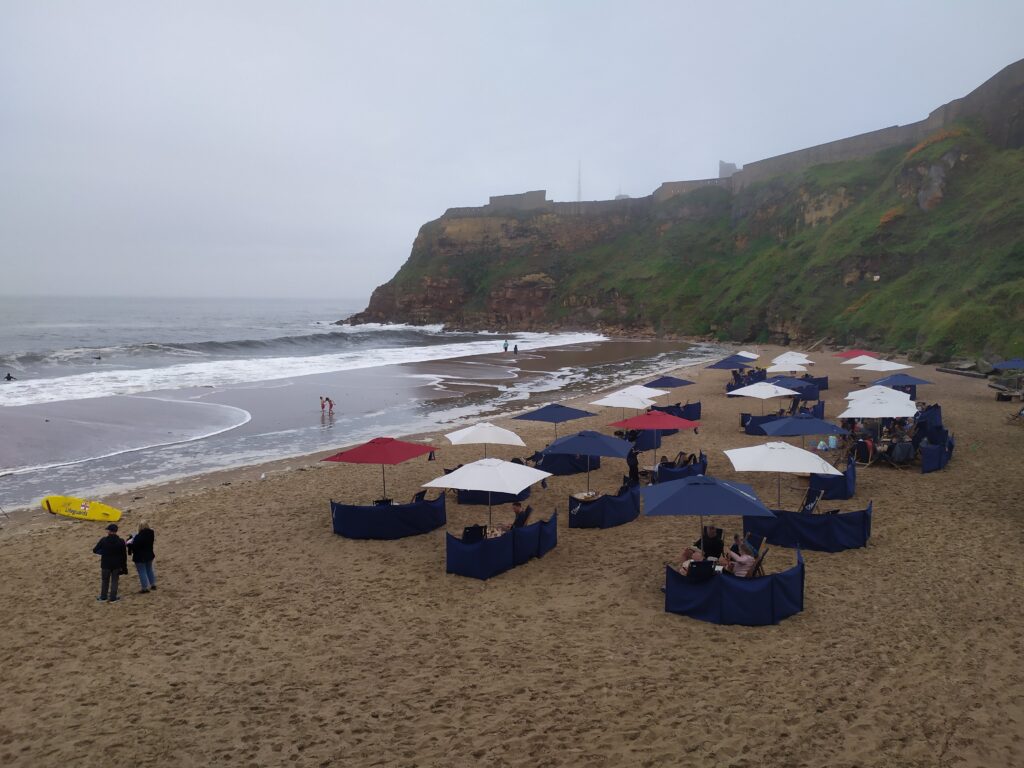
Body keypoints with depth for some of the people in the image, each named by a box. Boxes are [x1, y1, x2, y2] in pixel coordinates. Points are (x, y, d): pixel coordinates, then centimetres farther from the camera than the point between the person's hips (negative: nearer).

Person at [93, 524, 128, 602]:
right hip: (117, 565, 0)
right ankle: (113, 598, 13)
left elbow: (95, 550, -7)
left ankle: (103, 597, 25)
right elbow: (124, 555, -4)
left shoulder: (103, 540, -13)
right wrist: (123, 566, 6)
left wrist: (103, 552, 12)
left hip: (105, 564, 0)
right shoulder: (121, 541, -9)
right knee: (114, 581, 10)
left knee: (105, 581, 16)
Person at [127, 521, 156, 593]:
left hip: (140, 557, -7)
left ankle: (145, 588, 11)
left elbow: (134, 546, -24)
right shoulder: (151, 534, -7)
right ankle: (153, 585, 33)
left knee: (142, 572, 5)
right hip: (149, 555, 7)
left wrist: (130, 543, -2)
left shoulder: (138, 537, -28)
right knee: (149, 569, 23)